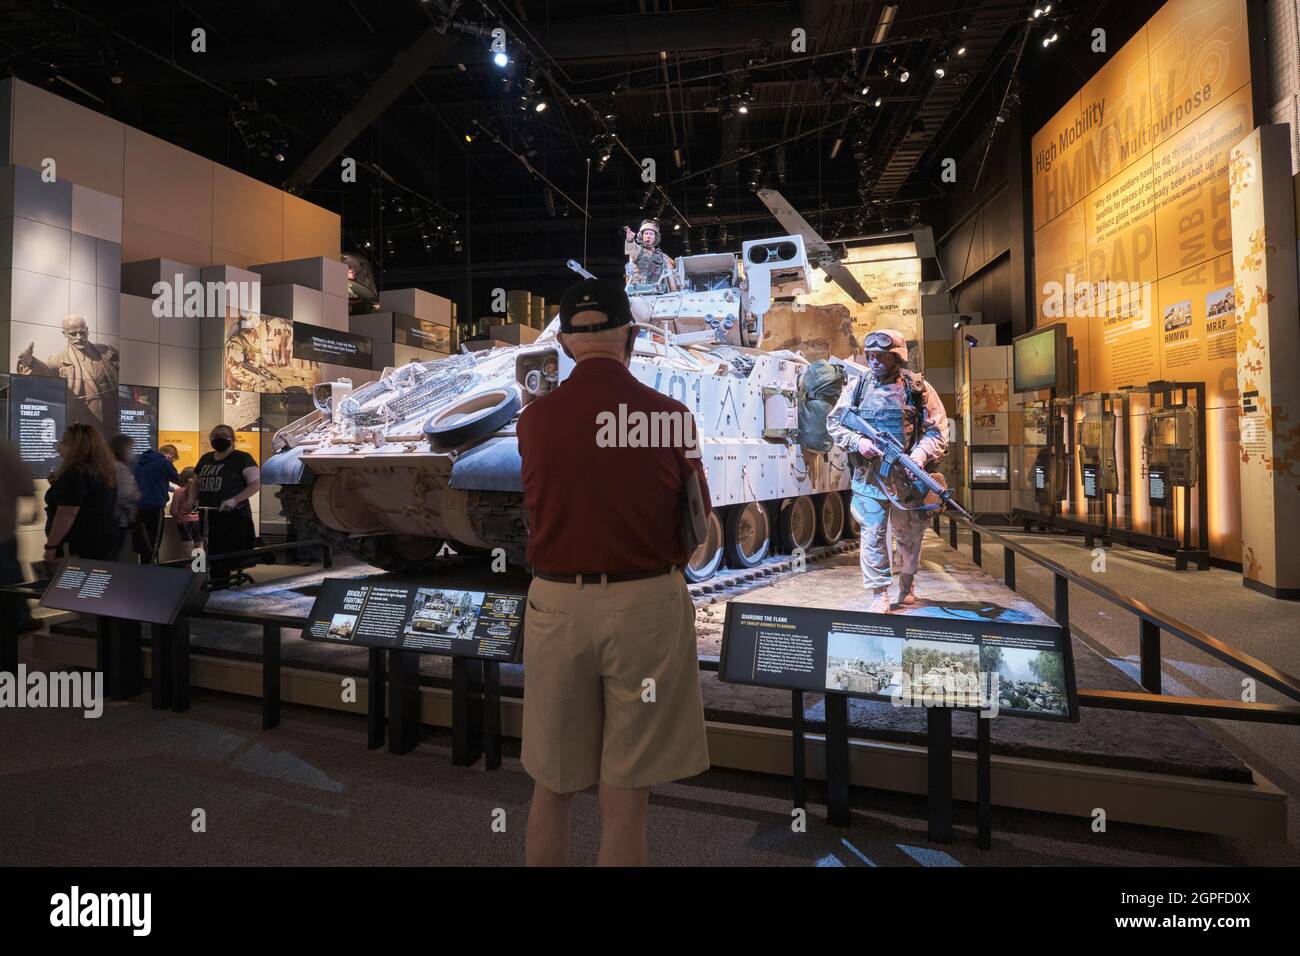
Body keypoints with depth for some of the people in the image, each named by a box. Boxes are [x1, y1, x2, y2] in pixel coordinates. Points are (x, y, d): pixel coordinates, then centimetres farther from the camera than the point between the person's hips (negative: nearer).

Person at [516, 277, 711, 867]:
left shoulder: (533, 419, -4)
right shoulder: (670, 414, -8)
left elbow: (535, 520, 6)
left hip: (557, 603, 2)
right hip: (648, 604, -1)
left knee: (552, 788, 20)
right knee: (626, 798, 11)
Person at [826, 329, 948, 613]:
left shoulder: (918, 388, 0)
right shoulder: (856, 388, 3)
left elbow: (937, 430, 0)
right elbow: (833, 423, 5)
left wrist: (921, 454, -18)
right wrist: (857, 442, -12)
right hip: (869, 478, 0)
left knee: (910, 536, 15)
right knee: (872, 536, 0)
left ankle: (907, 584, 38)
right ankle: (879, 595, 11)